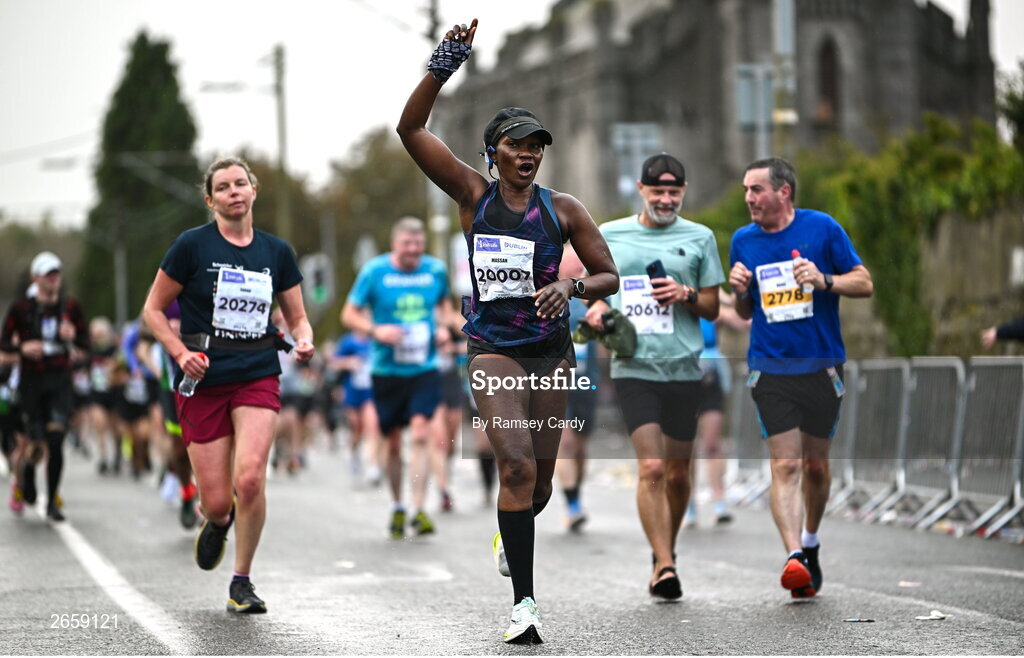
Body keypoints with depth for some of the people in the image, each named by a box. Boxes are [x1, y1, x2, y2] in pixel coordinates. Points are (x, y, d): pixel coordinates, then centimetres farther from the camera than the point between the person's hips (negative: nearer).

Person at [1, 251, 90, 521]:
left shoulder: (70, 307, 4)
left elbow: (85, 344, 10)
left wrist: (73, 336, -11)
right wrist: (22, 347, -15)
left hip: (60, 380, 1)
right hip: (31, 380, -1)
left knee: (56, 442, -10)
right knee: (37, 443, -3)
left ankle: (53, 502, 0)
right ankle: (26, 467, 35)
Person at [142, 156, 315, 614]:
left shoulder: (277, 252, 7)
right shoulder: (192, 245, -3)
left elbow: (297, 318, 15)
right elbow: (154, 309, 2)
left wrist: (303, 341, -8)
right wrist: (180, 353, -13)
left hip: (257, 378, 1)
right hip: (203, 381, -1)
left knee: (250, 478, -20)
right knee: (216, 501, -4)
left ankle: (242, 583, -2)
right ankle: (219, 522, 37)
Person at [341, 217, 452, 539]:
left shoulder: (435, 270, 3)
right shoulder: (374, 271, -4)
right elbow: (349, 314, 1)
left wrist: (444, 327, 2)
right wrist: (376, 330, -17)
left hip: (424, 368, 0)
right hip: (387, 369, 0)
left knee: (420, 433, -16)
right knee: (393, 443, 7)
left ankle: (419, 510, -15)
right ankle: (397, 508, 26)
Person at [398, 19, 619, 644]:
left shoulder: (563, 209, 0)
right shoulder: (474, 193, -1)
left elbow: (609, 276, 4)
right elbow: (411, 129, -8)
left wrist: (570, 286, -17)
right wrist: (442, 68, -19)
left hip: (552, 350, 2)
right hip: (493, 349, -2)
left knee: (540, 476, 10)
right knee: (516, 464, -19)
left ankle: (512, 534, 47)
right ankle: (524, 602, -18)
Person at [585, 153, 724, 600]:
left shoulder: (699, 238, 7)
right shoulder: (609, 235, 8)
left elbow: (713, 308, 10)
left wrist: (686, 295, -9)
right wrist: (597, 308, -2)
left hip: (684, 368, 1)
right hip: (633, 366, -1)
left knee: (677, 472, 8)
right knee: (651, 467, -14)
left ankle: (666, 550, 30)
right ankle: (663, 566, -12)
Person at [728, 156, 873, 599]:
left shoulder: (822, 227, -3)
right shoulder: (742, 240, 6)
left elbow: (865, 283, 0)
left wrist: (824, 280, -17)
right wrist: (740, 291, -5)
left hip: (822, 366, -1)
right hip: (770, 368, 1)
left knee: (815, 464, 11)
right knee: (785, 466, -12)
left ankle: (810, 542, 34)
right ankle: (794, 557, -21)